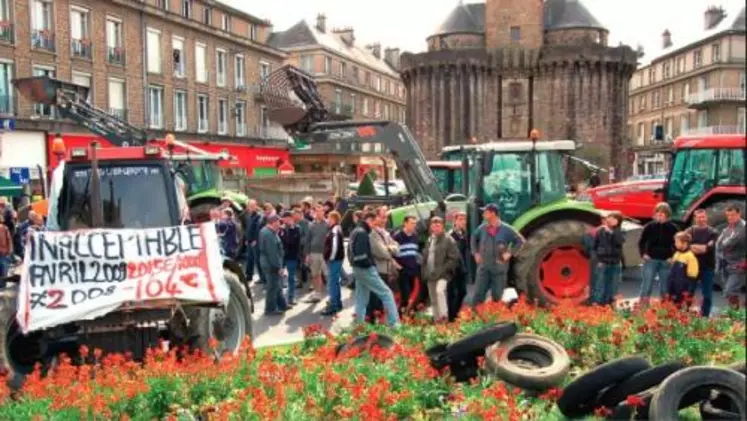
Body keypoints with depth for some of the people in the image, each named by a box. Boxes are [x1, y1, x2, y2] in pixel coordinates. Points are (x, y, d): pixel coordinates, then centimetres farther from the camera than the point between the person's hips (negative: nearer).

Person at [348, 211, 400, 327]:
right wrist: (370, 263, -13)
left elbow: (353, 252, 20)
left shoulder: (355, 232, 16)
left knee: (361, 299, 14)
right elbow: (361, 255, -25)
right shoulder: (362, 233, -16)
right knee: (386, 293, -6)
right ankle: (394, 323, -7)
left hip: (358, 269, 10)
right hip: (365, 269, -10)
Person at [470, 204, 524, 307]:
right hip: (484, 268, 2)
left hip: (499, 269, -2)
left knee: (497, 297, 6)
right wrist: (475, 253, 12)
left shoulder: (506, 229, -6)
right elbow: (473, 238, 22)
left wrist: (510, 253, -6)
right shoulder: (482, 228, 3)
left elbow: (520, 241, 2)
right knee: (478, 295, 0)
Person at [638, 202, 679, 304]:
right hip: (651, 260, -1)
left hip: (666, 261, 1)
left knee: (665, 288, 8)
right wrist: (643, 254, -2)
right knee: (647, 285, -2)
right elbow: (641, 242, 8)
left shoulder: (672, 228, 2)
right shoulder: (649, 226, 1)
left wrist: (673, 257, -1)